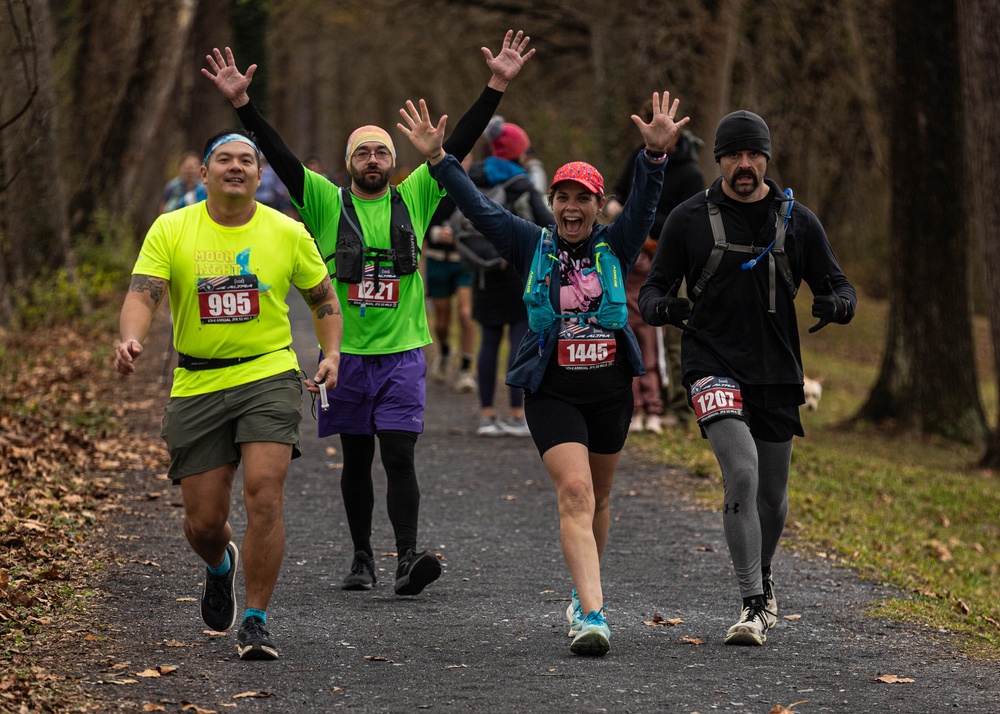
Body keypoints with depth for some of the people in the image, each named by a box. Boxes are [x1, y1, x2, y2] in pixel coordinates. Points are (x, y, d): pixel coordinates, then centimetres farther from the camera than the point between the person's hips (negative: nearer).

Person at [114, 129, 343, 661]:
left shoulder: (287, 233, 3)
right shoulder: (171, 229, -1)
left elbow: (323, 298, 15)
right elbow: (143, 294, -10)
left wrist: (331, 355, 1)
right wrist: (131, 339, -31)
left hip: (268, 375, -1)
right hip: (197, 384, 1)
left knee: (263, 493, -20)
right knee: (204, 521, 3)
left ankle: (255, 622, -8)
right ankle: (219, 566, 42)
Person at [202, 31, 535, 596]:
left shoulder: (415, 198, 5)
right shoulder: (327, 203, 3)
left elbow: (459, 146, 0)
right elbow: (280, 156, -5)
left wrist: (497, 88, -7)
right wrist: (243, 104, -16)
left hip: (403, 353, -1)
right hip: (347, 353, 1)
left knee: (399, 455, -10)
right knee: (356, 460, 8)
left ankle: (408, 560, -16)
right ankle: (362, 560, 18)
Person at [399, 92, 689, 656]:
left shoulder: (616, 248, 2)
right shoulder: (533, 246, 2)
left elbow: (644, 203, -13)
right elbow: (478, 207, -1)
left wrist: (655, 155, -30)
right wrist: (438, 159, -9)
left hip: (611, 390, 2)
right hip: (552, 392, -2)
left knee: (598, 497, 16)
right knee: (574, 492, -16)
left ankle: (586, 589, 38)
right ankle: (592, 613, -26)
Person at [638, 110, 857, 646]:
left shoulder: (797, 221, 6)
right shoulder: (689, 219, 2)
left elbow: (839, 287, 10)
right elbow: (653, 287, 6)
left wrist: (836, 304, -15)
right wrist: (661, 307, -18)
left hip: (777, 375, 3)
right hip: (714, 368, -3)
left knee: (772, 496, 10)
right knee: (742, 475, -22)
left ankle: (762, 576, 39)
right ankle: (752, 605, -21)